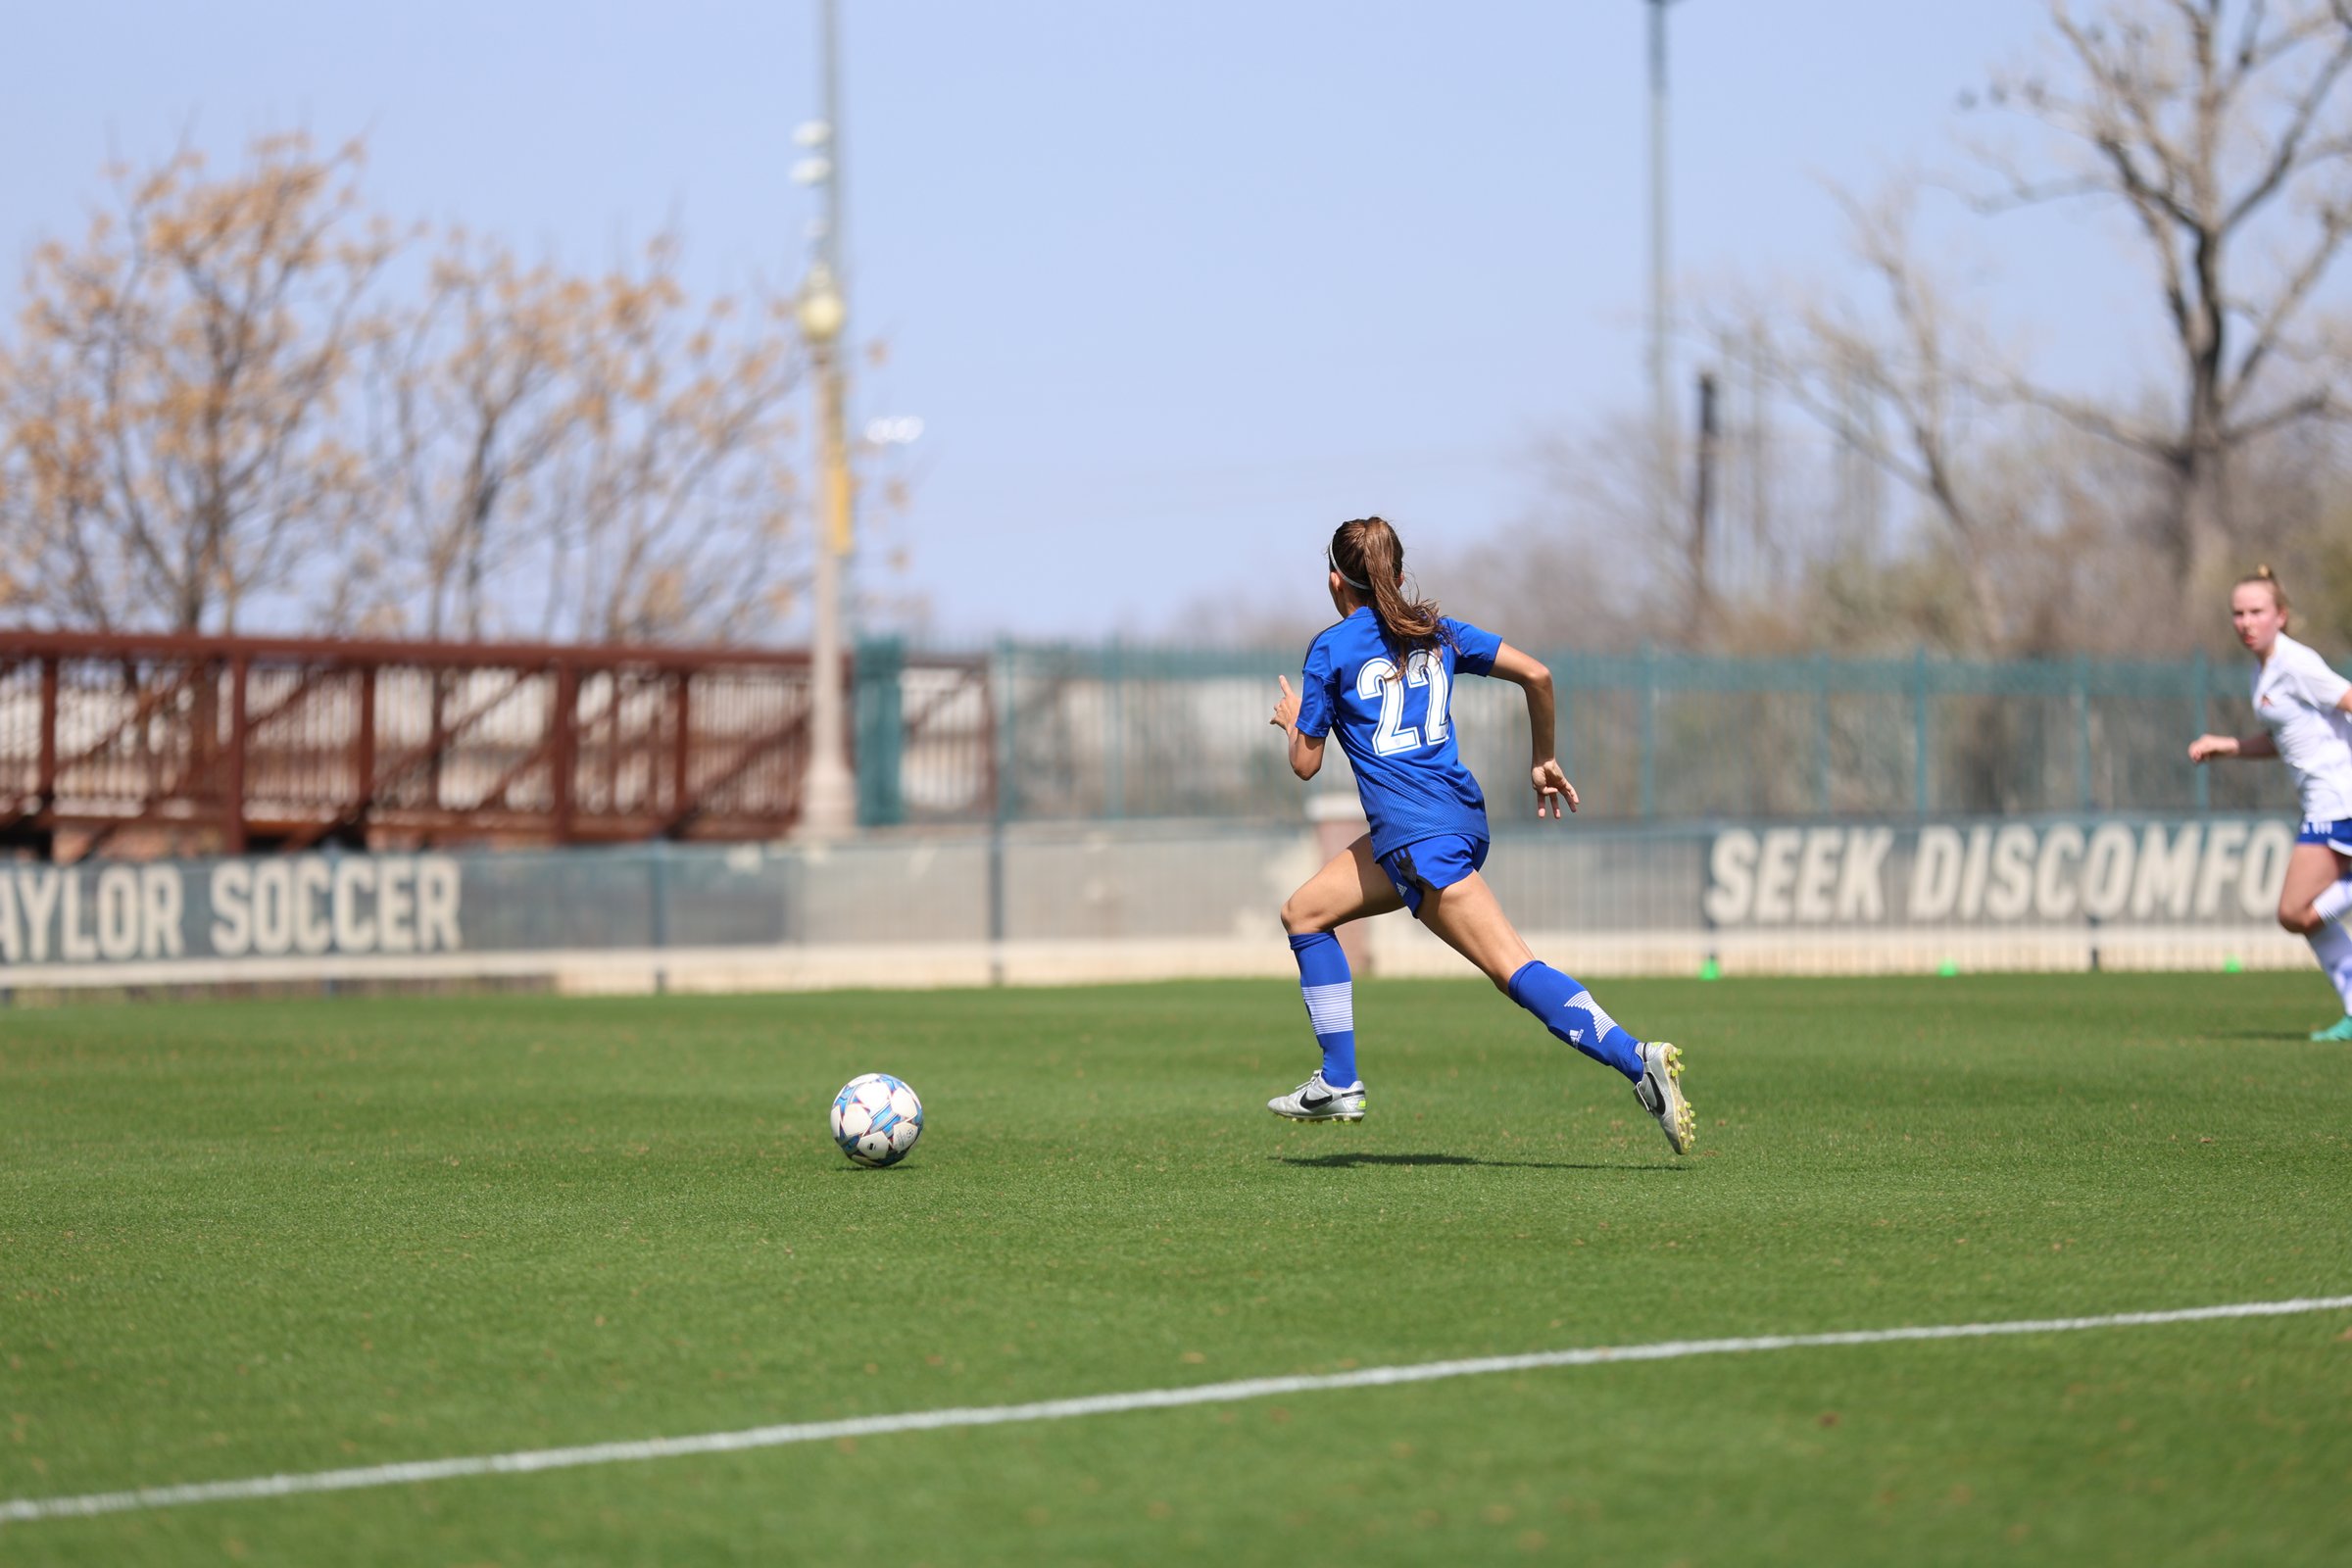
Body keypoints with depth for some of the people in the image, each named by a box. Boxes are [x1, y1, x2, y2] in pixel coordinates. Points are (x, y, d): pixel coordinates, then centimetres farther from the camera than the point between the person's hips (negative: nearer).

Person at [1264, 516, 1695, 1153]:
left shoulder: (1330, 651, 0)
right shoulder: (1437, 632, 14)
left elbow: (1306, 763, 3)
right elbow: (1536, 674, 6)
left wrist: (1293, 720, 25)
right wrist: (1544, 760, 17)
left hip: (1417, 835, -8)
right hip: (1460, 815, 8)